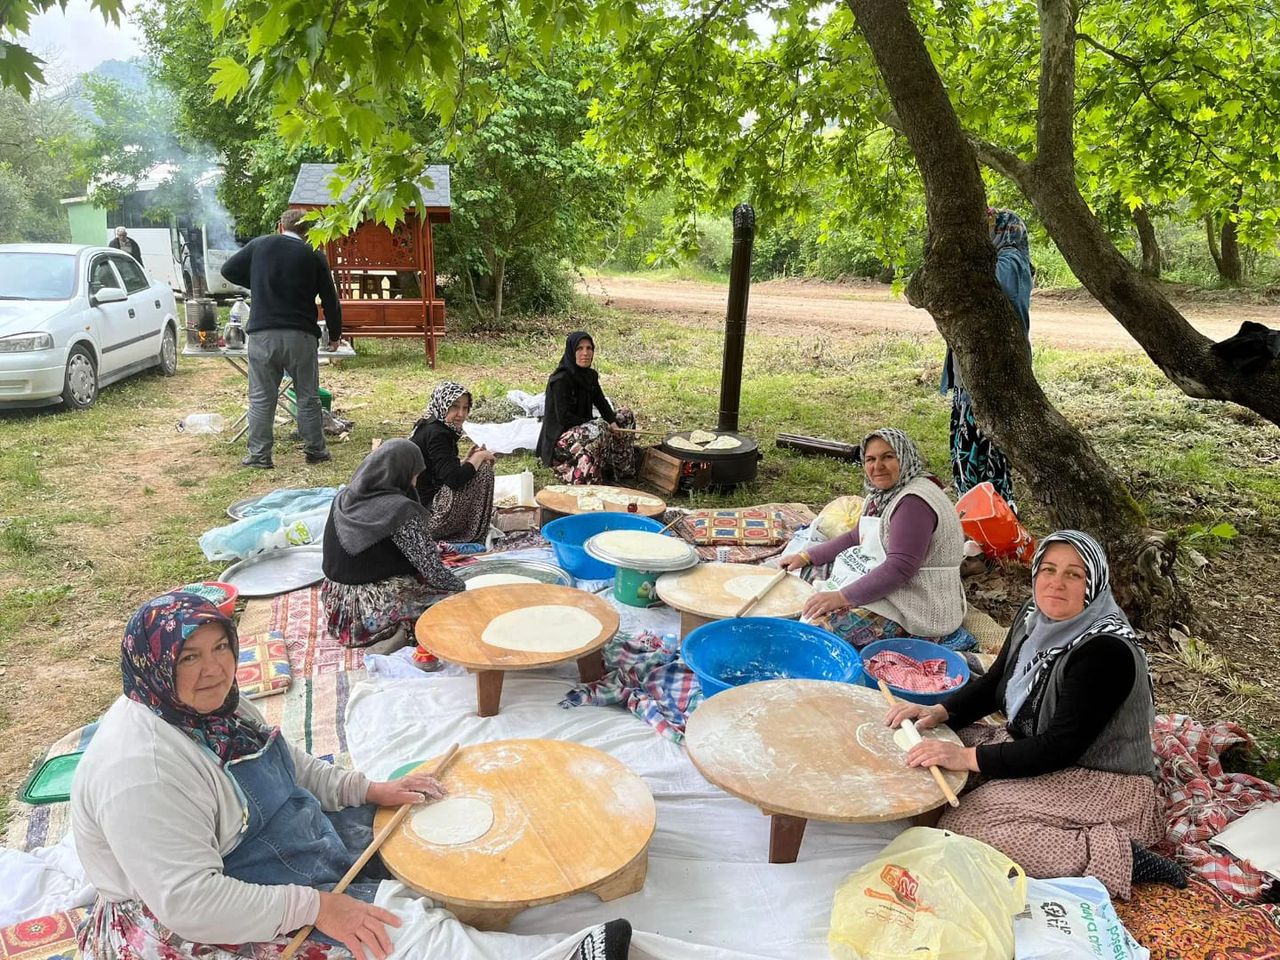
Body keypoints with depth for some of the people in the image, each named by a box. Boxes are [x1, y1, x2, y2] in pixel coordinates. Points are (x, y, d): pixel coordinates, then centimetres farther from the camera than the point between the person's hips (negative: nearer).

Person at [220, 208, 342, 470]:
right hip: (300, 336, -1)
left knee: (261, 397, 7)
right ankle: (315, 450, 16)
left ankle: (259, 455, 10)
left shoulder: (259, 245, 7)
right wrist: (334, 335, 17)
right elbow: (330, 300, 6)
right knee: (308, 397, 9)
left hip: (262, 333, 1)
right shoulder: (314, 256, 4)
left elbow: (228, 269, 15)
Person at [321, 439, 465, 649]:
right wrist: (464, 589, 0)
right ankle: (406, 628, -12)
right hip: (376, 612, -8)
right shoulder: (402, 512, -21)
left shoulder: (343, 499, 1)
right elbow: (435, 573, -18)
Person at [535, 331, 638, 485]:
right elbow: (564, 417, -24)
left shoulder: (590, 375, 5)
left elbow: (602, 403, 5)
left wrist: (613, 423, -14)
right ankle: (581, 479, -27)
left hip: (583, 428, 9)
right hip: (559, 439, -9)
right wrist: (597, 423, -21)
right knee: (599, 429, -36)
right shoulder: (560, 379, -21)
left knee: (626, 415, 7)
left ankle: (624, 470, 9)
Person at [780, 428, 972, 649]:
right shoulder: (883, 494, 8)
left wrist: (842, 596, -28)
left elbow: (900, 568, -28)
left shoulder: (914, 502, -23)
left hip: (915, 605, -11)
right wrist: (806, 556, 12)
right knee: (804, 572, 15)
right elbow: (856, 537, 20)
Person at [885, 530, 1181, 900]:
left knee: (961, 826, -22)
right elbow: (994, 682, 12)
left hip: (1101, 782, -9)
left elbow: (1060, 748, -28)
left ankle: (1117, 855, -13)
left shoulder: (1107, 651, -26)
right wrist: (939, 712, -5)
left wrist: (968, 757, -30)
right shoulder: (1034, 617, -1)